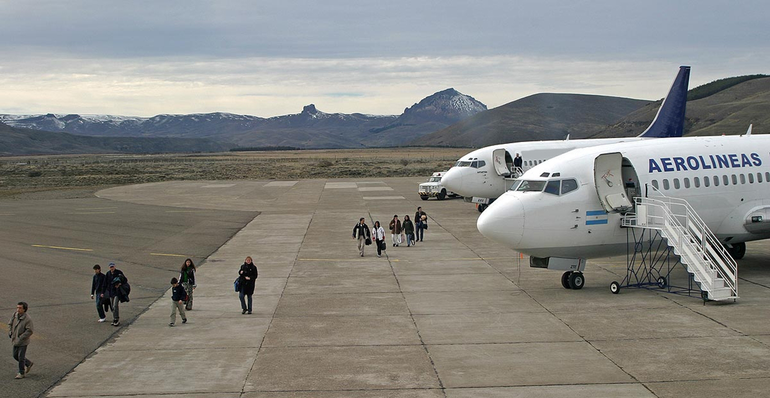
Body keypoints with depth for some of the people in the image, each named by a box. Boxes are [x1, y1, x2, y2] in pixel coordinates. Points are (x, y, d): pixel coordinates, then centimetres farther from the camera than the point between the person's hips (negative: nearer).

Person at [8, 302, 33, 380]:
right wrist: (10, 332, 0)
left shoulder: (28, 319, -21)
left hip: (23, 341, -7)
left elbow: (29, 331, -21)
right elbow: (10, 323, 13)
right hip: (15, 340, 7)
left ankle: (22, 373, 15)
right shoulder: (15, 315, -3)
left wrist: (21, 337, -22)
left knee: (21, 357, 0)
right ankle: (28, 364, 37)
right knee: (15, 355, 17)